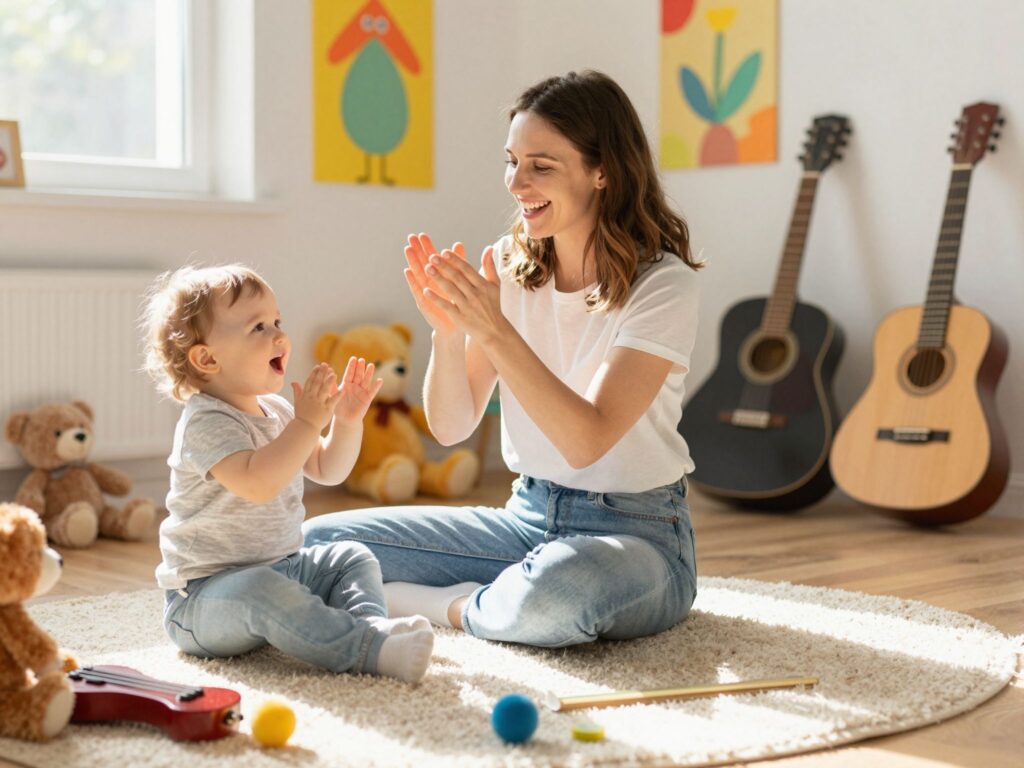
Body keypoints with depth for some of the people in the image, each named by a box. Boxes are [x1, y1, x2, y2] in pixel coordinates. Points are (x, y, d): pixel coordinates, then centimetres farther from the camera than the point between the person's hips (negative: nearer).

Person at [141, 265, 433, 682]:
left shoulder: (276, 411, 10)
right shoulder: (206, 423, -19)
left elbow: (327, 470, 17)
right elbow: (257, 483, -34)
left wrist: (347, 421, 0)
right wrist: (307, 423, -31)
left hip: (281, 565, 9)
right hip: (206, 592, -9)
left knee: (353, 558, 4)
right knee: (262, 592, -37)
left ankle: (370, 621, -22)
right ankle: (370, 650, -45)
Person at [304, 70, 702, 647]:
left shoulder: (663, 284, -15)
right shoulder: (508, 266, 1)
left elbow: (588, 440, -25)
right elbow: (452, 427, -2)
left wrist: (493, 329, -31)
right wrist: (447, 330, -20)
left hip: (635, 530, -5)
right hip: (529, 514, 5)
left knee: (550, 598, -40)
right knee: (319, 541, -7)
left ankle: (449, 607, -9)